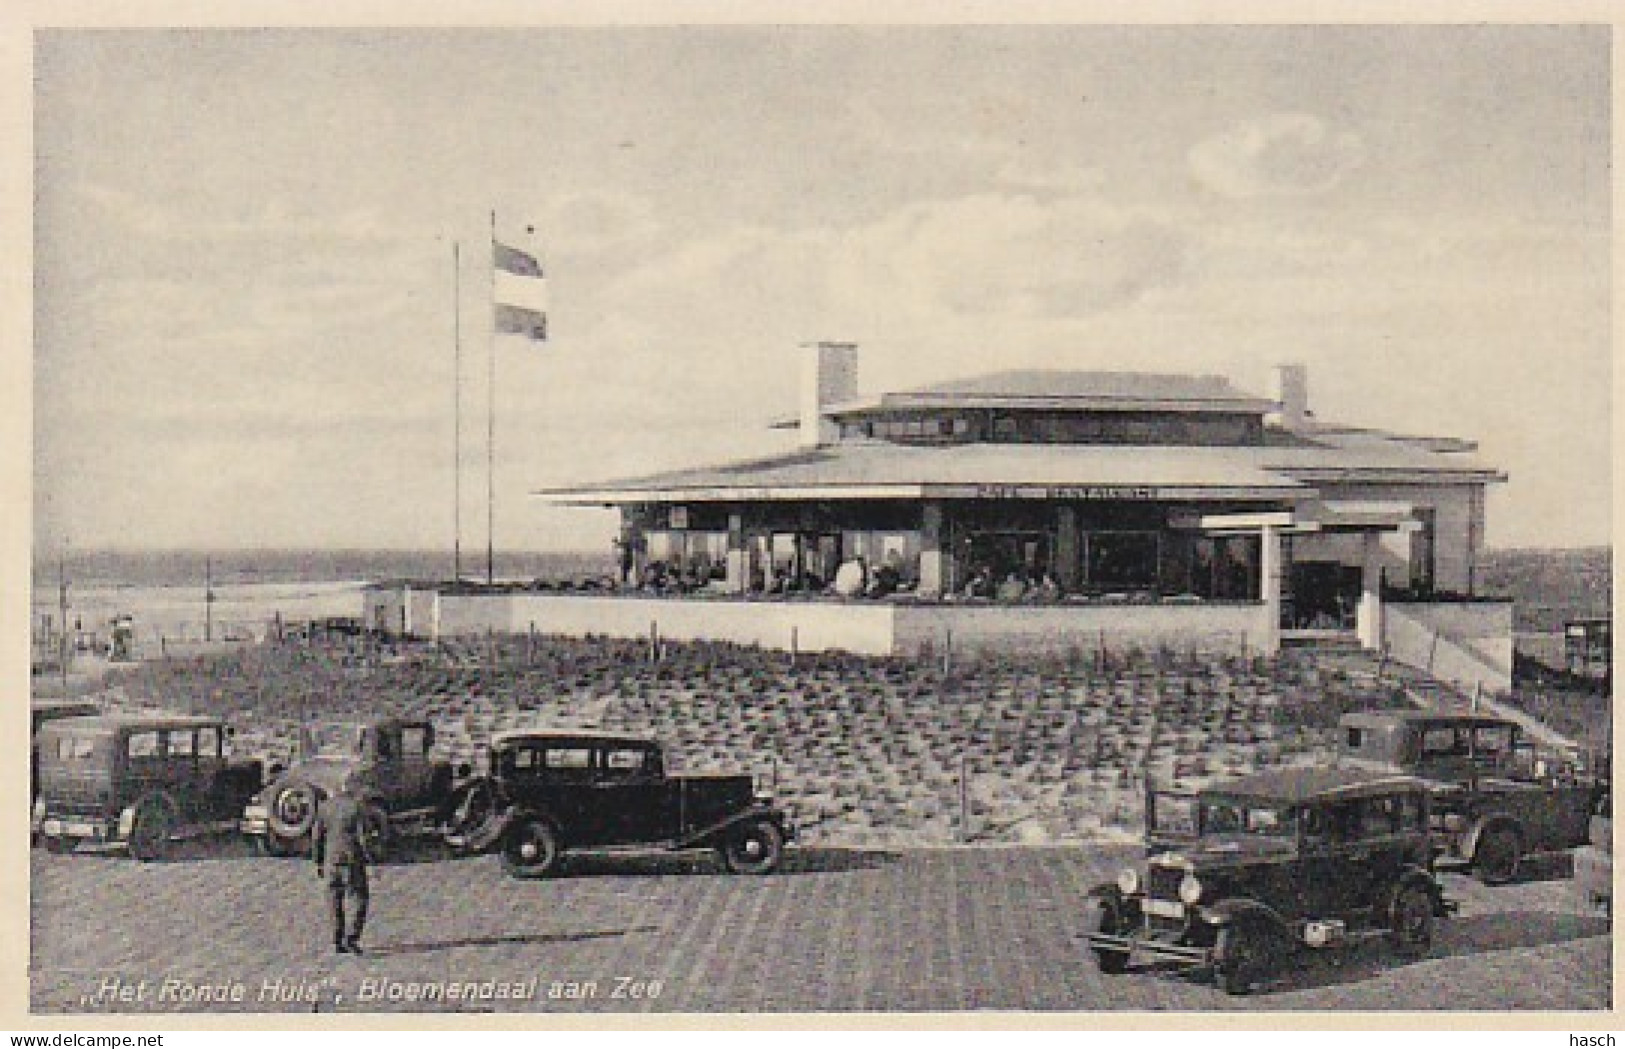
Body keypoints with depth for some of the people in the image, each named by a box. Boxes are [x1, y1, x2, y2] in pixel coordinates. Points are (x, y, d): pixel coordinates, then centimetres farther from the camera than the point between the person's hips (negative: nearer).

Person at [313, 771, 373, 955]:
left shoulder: (325, 807, 5)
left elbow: (316, 837, 6)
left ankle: (338, 943, 11)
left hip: (331, 861, 4)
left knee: (335, 903, 11)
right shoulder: (356, 807, -9)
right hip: (352, 860, -4)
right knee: (359, 899, 6)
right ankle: (351, 938, -5)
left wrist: (318, 863, 13)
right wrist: (367, 857, -1)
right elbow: (361, 836, -13)